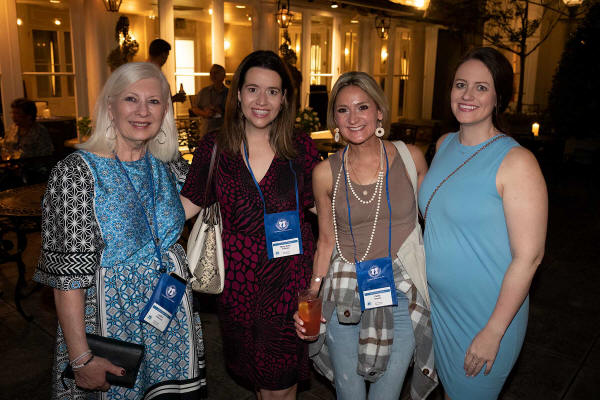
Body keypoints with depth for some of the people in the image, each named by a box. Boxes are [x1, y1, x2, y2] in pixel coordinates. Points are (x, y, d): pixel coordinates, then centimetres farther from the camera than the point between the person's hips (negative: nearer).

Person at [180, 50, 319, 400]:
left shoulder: (301, 148, -3)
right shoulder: (215, 147, -3)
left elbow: (320, 205, 5)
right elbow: (190, 203, 3)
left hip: (290, 277, -1)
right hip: (239, 278, 1)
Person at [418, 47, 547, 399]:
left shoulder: (517, 162, -20)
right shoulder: (444, 145, 2)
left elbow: (528, 256, -20)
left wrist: (494, 331, -18)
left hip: (487, 314, -6)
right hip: (438, 302, 6)